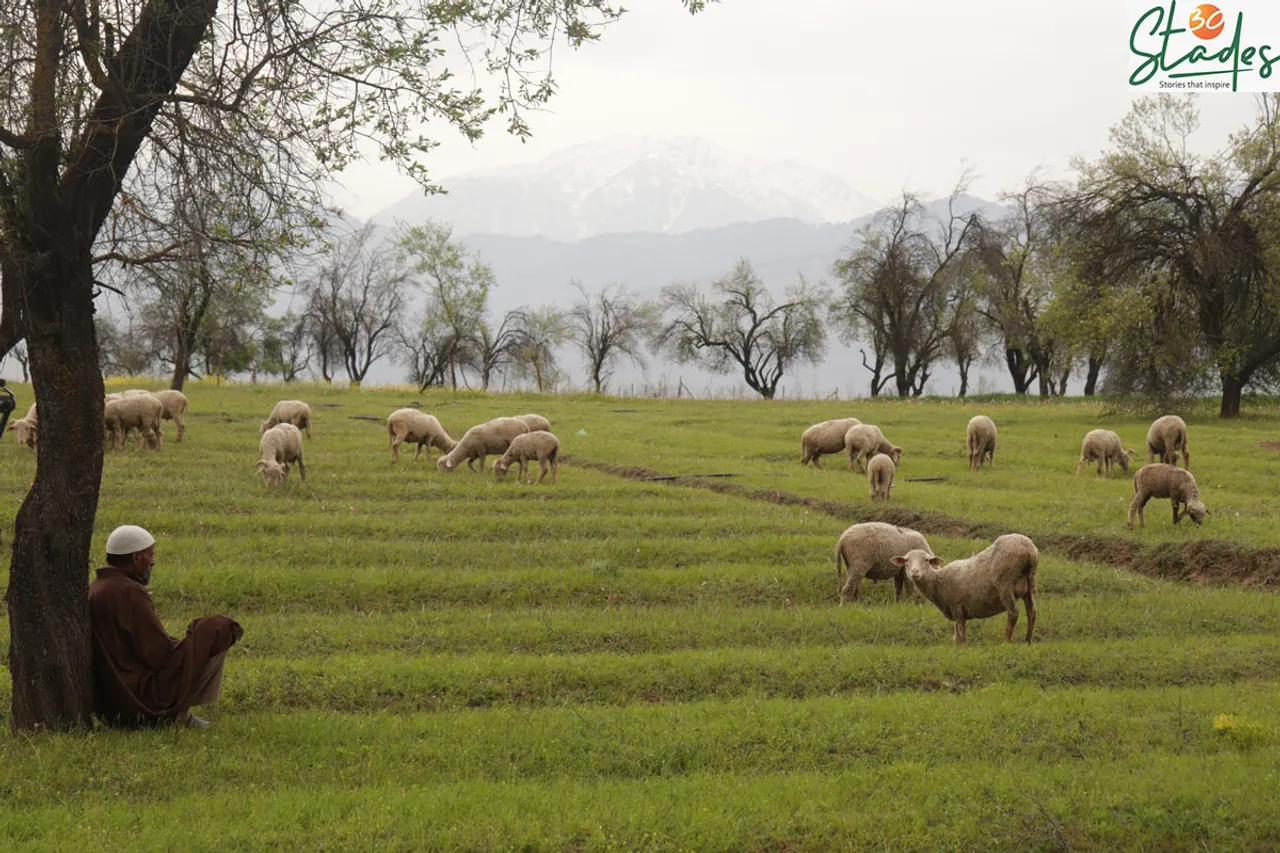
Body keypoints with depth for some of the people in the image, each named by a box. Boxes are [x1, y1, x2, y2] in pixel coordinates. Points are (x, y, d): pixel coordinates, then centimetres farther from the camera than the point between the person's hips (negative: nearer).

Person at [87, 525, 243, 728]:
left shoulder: (92, 591, 10)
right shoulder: (129, 593, -17)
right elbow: (161, 654, -17)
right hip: (142, 702, -9)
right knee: (216, 628, -5)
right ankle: (177, 715, 0)